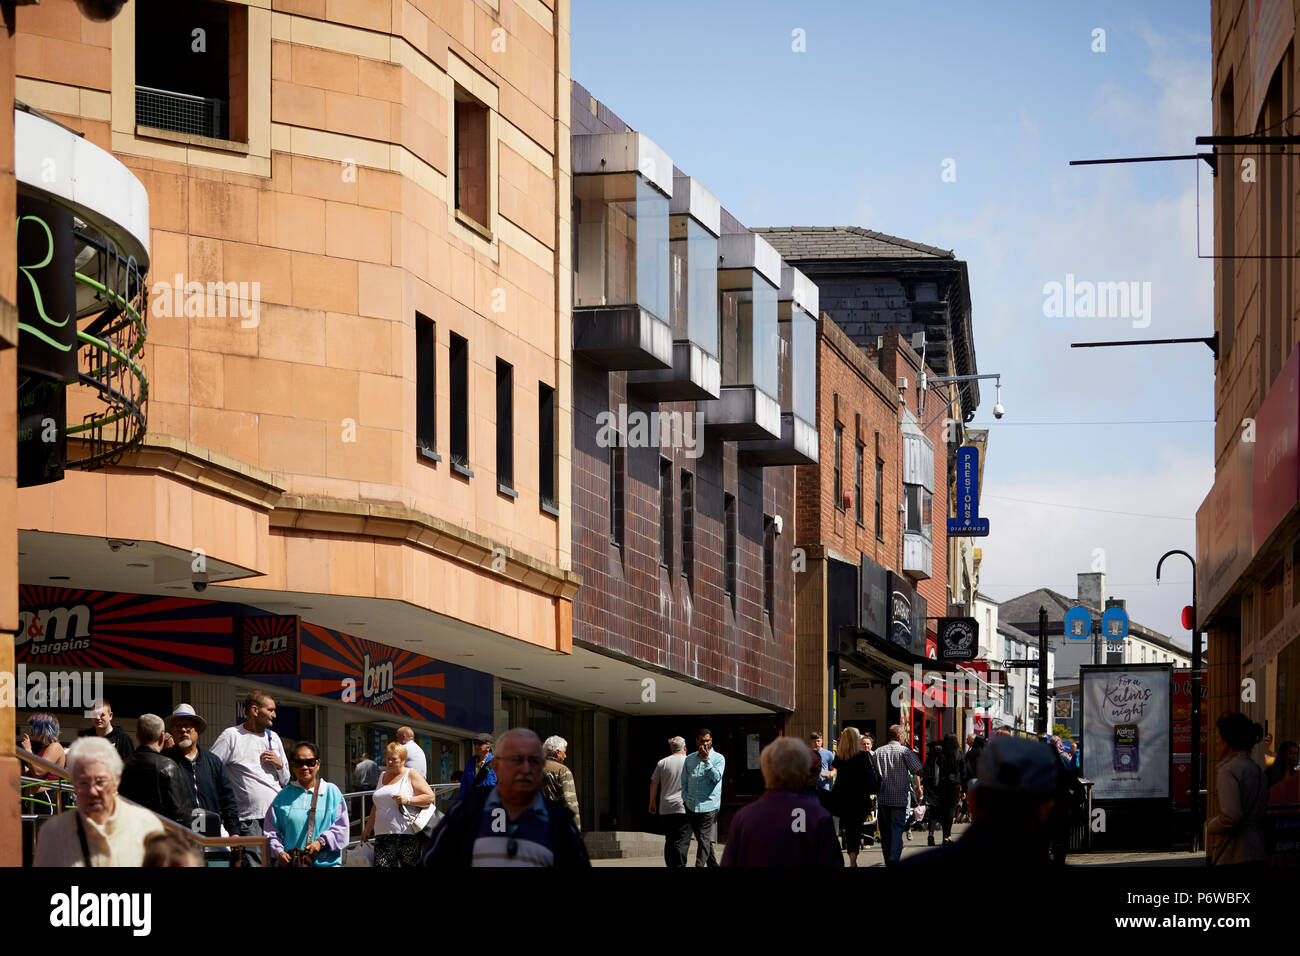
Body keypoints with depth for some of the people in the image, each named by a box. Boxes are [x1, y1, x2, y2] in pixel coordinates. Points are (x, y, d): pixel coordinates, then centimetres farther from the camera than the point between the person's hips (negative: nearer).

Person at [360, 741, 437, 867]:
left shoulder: (411, 775, 3)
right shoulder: (383, 777, 21)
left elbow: (430, 797, -5)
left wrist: (408, 800, -15)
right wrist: (367, 829, 30)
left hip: (408, 836, -4)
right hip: (383, 836, 4)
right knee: (380, 865, -12)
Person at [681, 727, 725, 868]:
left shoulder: (718, 758, 1)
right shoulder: (689, 759, 13)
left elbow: (716, 777, -13)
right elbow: (684, 781, 17)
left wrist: (706, 760, -16)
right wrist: (685, 799, 8)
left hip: (708, 807, -5)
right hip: (691, 807, 5)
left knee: (704, 840, -10)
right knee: (702, 839, 11)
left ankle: (699, 865, -13)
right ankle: (713, 864, 22)